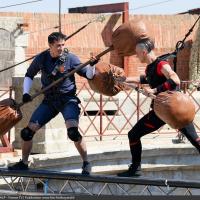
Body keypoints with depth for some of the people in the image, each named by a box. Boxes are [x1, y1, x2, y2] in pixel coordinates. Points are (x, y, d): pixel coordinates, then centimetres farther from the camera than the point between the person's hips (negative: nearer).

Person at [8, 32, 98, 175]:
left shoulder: (70, 58, -10)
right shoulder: (42, 59, -2)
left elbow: (88, 75, -4)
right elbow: (29, 75, 16)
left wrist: (91, 66, -25)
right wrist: (26, 93, 2)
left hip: (68, 99, -4)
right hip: (49, 101, 4)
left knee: (72, 131, -28)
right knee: (28, 131, -2)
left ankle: (86, 163, -11)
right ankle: (24, 163, 19)